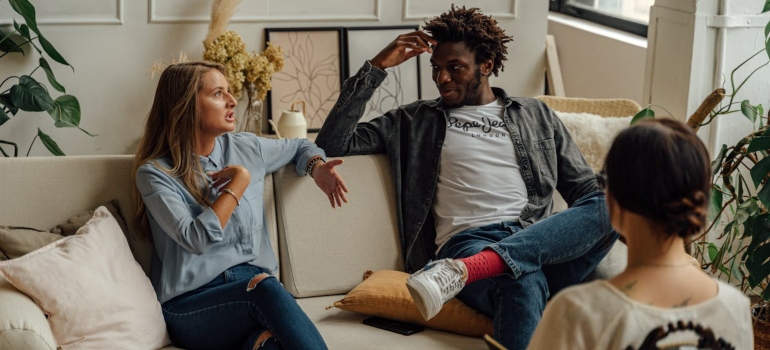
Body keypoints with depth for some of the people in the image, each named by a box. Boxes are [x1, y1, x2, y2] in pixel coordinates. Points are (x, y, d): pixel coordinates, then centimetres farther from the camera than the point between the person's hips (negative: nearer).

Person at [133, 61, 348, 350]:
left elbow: (299, 147, 34)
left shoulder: (247, 148, 12)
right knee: (265, 288, -38)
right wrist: (240, 180, -9)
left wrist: (316, 168, 10)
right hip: (193, 304, -3)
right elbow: (197, 239, -17)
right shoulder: (155, 173, -3)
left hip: (254, 283, 3)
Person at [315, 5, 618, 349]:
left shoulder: (536, 115, 25)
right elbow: (332, 145, 12)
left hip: (541, 243, 4)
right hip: (468, 242, -4)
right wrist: (376, 66, 6)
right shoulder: (415, 121, 20)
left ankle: (467, 270, -41)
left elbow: (585, 188, 22)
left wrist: (606, 216, -3)